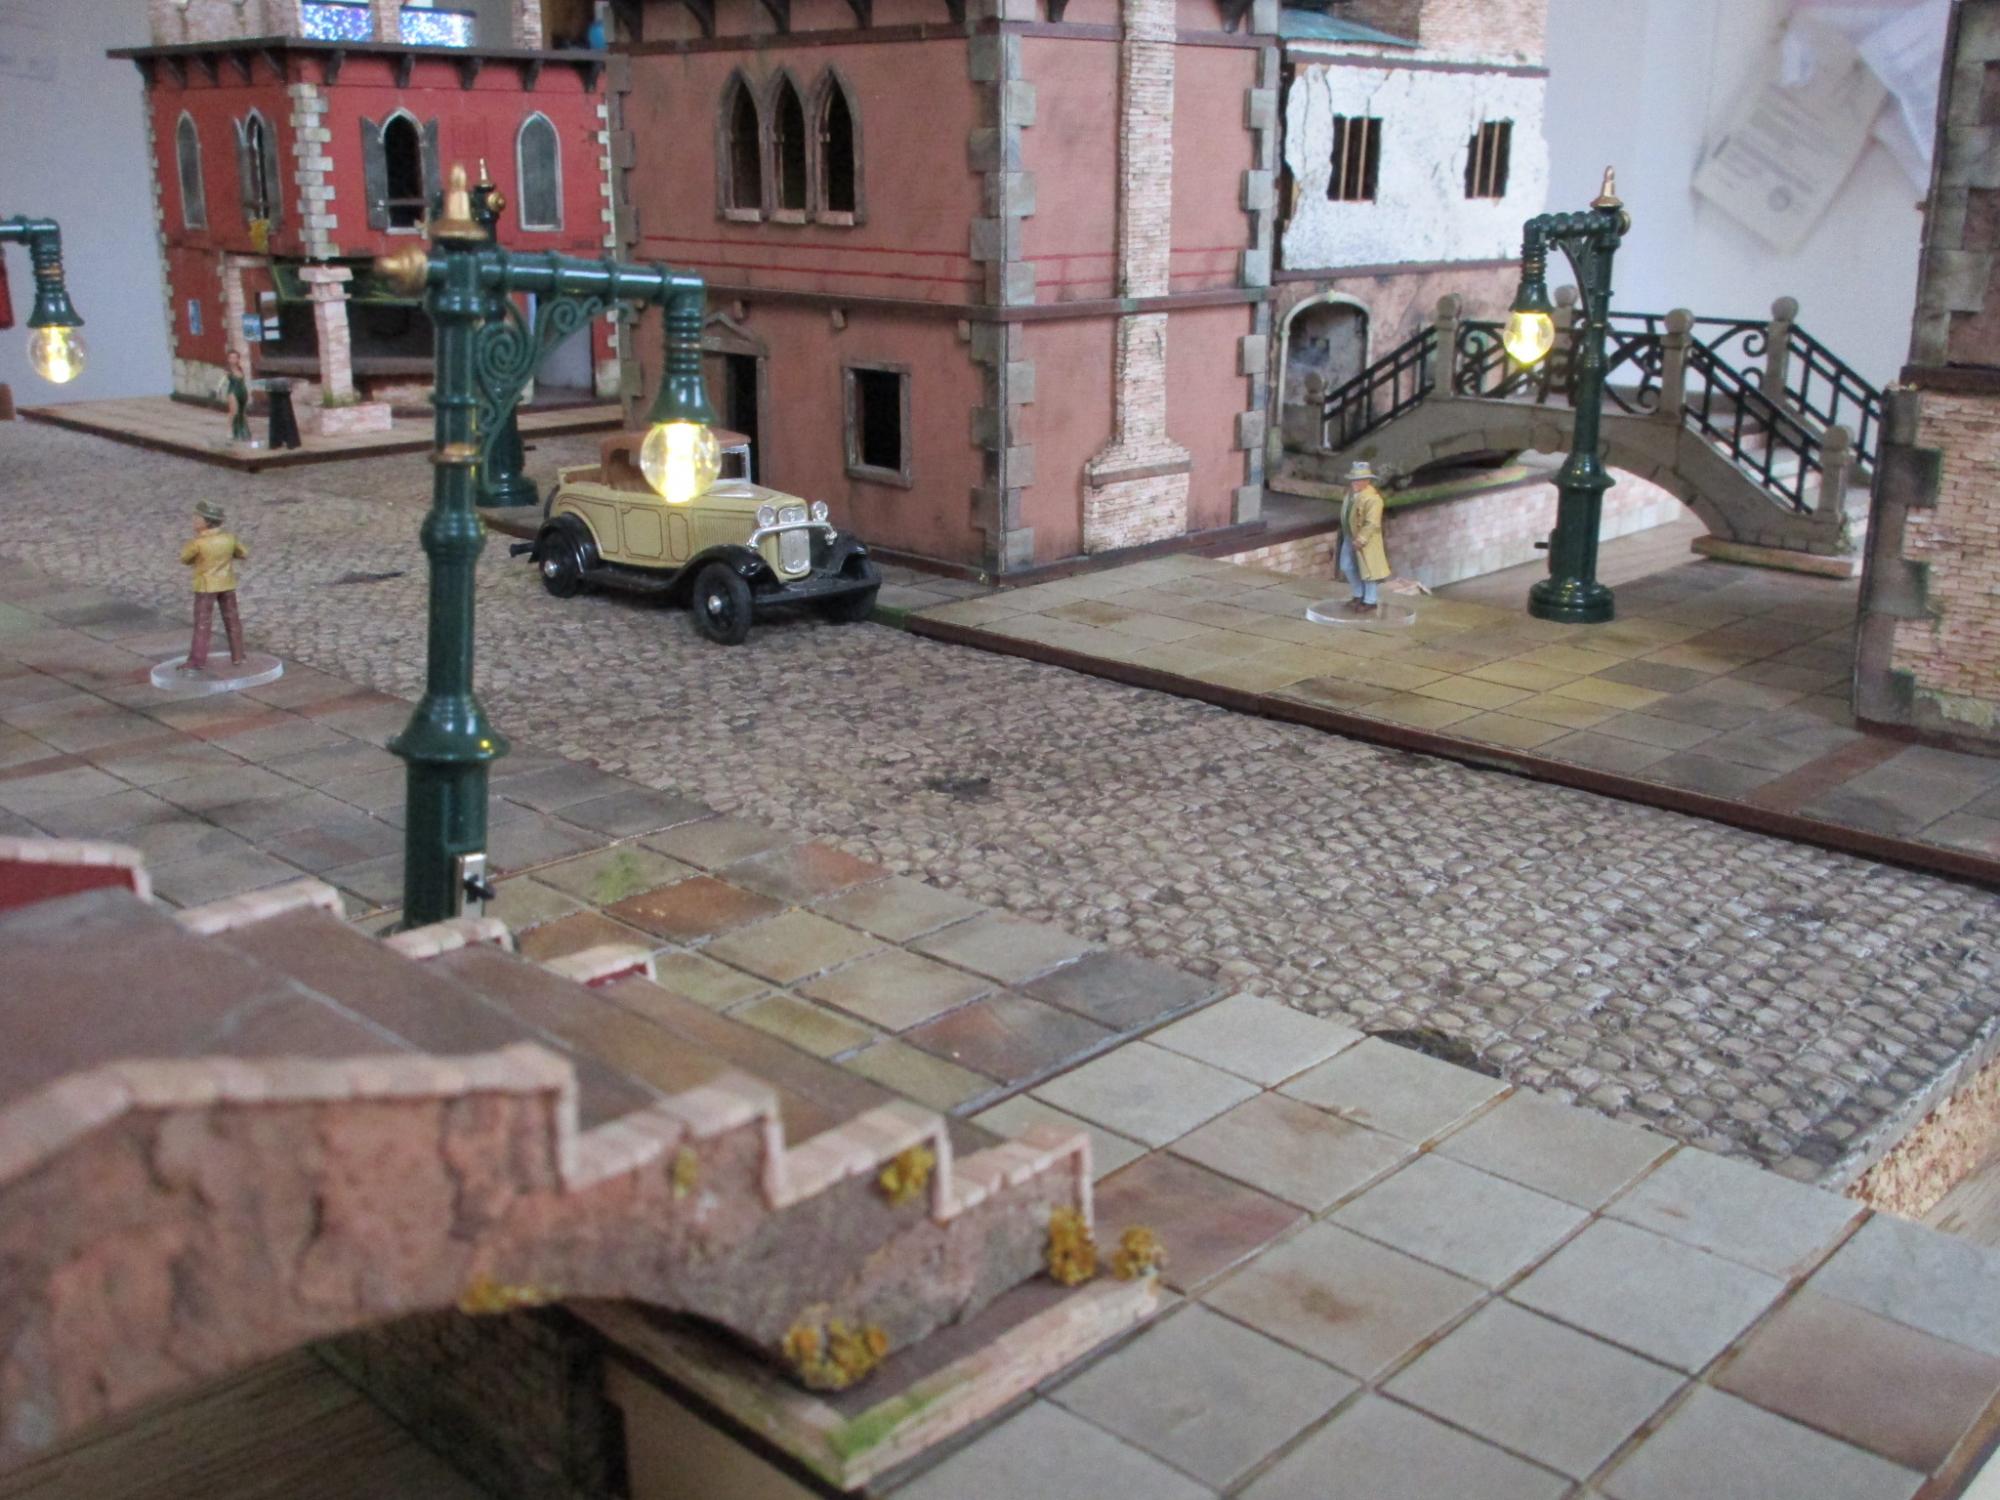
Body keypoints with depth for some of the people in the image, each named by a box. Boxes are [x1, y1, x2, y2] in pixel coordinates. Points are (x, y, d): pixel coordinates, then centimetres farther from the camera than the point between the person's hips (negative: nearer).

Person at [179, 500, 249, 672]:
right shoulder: (229, 538, -7)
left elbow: (185, 558, -4)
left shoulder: (198, 543, -21)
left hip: (206, 585, -4)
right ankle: (237, 656, 16)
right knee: (232, 619, 12)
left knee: (202, 623, 0)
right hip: (226, 584, 4)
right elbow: (243, 553, 9)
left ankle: (198, 661, 0)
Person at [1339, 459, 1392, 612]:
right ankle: (1360, 594, 34)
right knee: (1347, 567, 16)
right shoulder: (1351, 492, 3)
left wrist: (1360, 539, -29)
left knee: (1368, 570, 4)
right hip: (1349, 537, 9)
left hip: (1366, 541, -9)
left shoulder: (1372, 498, -24)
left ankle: (1371, 601, 18)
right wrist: (1349, 537, 18)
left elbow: (1372, 524, -26)